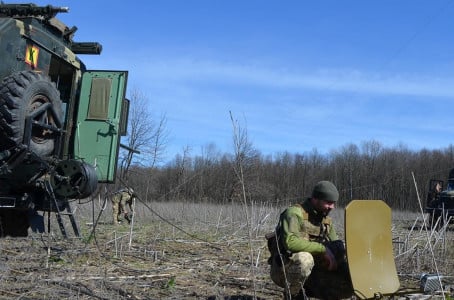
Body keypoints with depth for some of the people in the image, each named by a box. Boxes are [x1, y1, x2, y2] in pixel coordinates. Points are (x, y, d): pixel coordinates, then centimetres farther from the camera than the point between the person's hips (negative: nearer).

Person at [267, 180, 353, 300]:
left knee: (350, 285, -8)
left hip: (312, 271, 7)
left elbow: (337, 245, 15)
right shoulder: (295, 213, -16)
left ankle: (306, 290, 9)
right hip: (283, 271, -6)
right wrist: (323, 249, -29)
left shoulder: (326, 220, 9)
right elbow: (290, 241, -32)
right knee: (305, 259, -39)